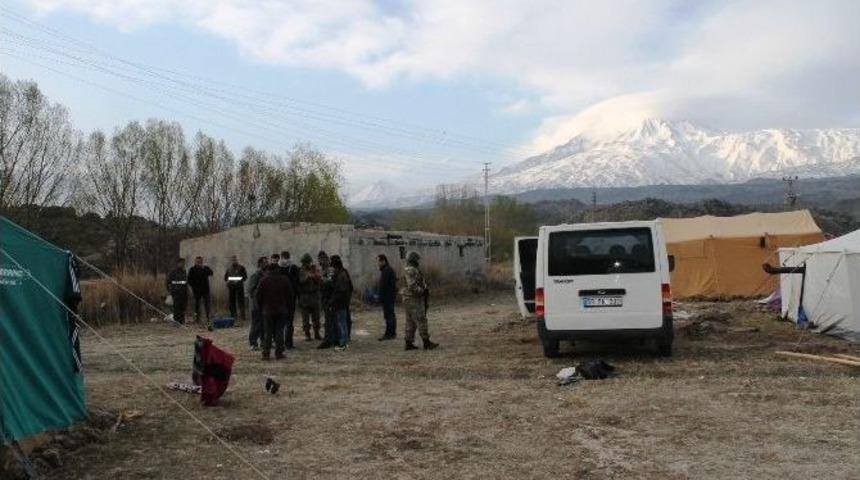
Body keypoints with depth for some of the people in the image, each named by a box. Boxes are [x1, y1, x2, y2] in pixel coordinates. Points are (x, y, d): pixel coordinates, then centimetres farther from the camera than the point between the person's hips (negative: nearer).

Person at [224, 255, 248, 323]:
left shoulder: (241, 267, 3)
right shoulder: (229, 268, 15)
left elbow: (245, 276, 0)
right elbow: (225, 277, 19)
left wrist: (240, 281, -17)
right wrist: (228, 280, -3)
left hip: (239, 286, -4)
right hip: (230, 287, 4)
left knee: (240, 302, -6)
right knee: (231, 301, 5)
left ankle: (242, 316, -6)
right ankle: (232, 316, 12)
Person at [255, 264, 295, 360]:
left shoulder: (264, 280, -5)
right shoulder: (284, 279, 1)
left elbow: (258, 296, -1)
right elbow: (290, 295, 4)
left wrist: (261, 307, 11)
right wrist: (288, 307, 12)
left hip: (268, 310, -1)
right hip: (281, 310, 1)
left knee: (267, 332, 4)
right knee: (279, 331, 5)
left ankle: (266, 353, 2)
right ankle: (279, 353, 3)